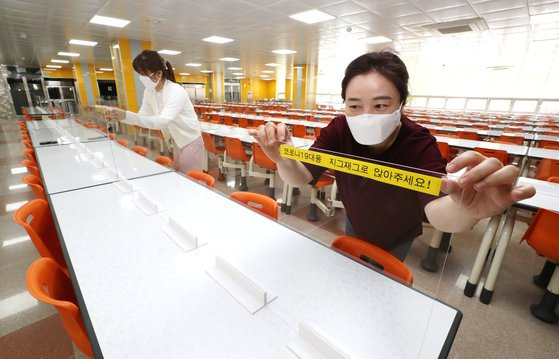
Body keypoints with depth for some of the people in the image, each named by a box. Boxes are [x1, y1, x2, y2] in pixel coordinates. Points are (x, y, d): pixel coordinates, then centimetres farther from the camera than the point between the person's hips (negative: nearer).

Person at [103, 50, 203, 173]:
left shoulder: (177, 92, -25)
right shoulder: (149, 92, -1)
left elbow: (162, 121, -38)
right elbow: (143, 116, 3)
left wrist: (126, 115, -45)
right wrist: (120, 116, -14)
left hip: (190, 143, -7)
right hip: (177, 143, 7)